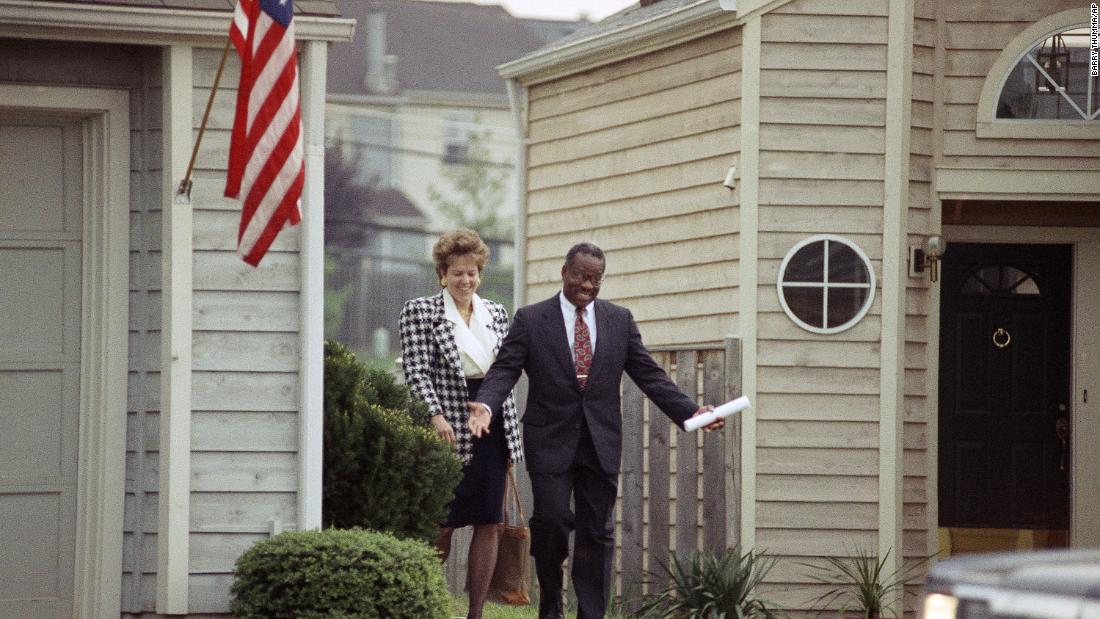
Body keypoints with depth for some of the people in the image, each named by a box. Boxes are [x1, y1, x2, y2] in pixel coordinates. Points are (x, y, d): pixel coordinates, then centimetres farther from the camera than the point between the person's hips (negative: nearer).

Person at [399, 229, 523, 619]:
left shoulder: (496, 313, 14)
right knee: (444, 524, -2)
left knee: (489, 524, 1)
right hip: (449, 429, -5)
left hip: (492, 427, 5)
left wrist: (511, 435, 13)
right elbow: (417, 372, -8)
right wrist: (436, 416, -22)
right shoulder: (419, 312, -1)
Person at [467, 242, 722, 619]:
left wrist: (690, 411, -3)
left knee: (597, 531, 2)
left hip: (601, 442, 3)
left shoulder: (620, 321, 9)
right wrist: (485, 405, -25)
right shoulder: (530, 320, 1)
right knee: (551, 520, -10)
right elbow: (504, 370, -6)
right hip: (550, 441, -3)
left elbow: (649, 375, 8)